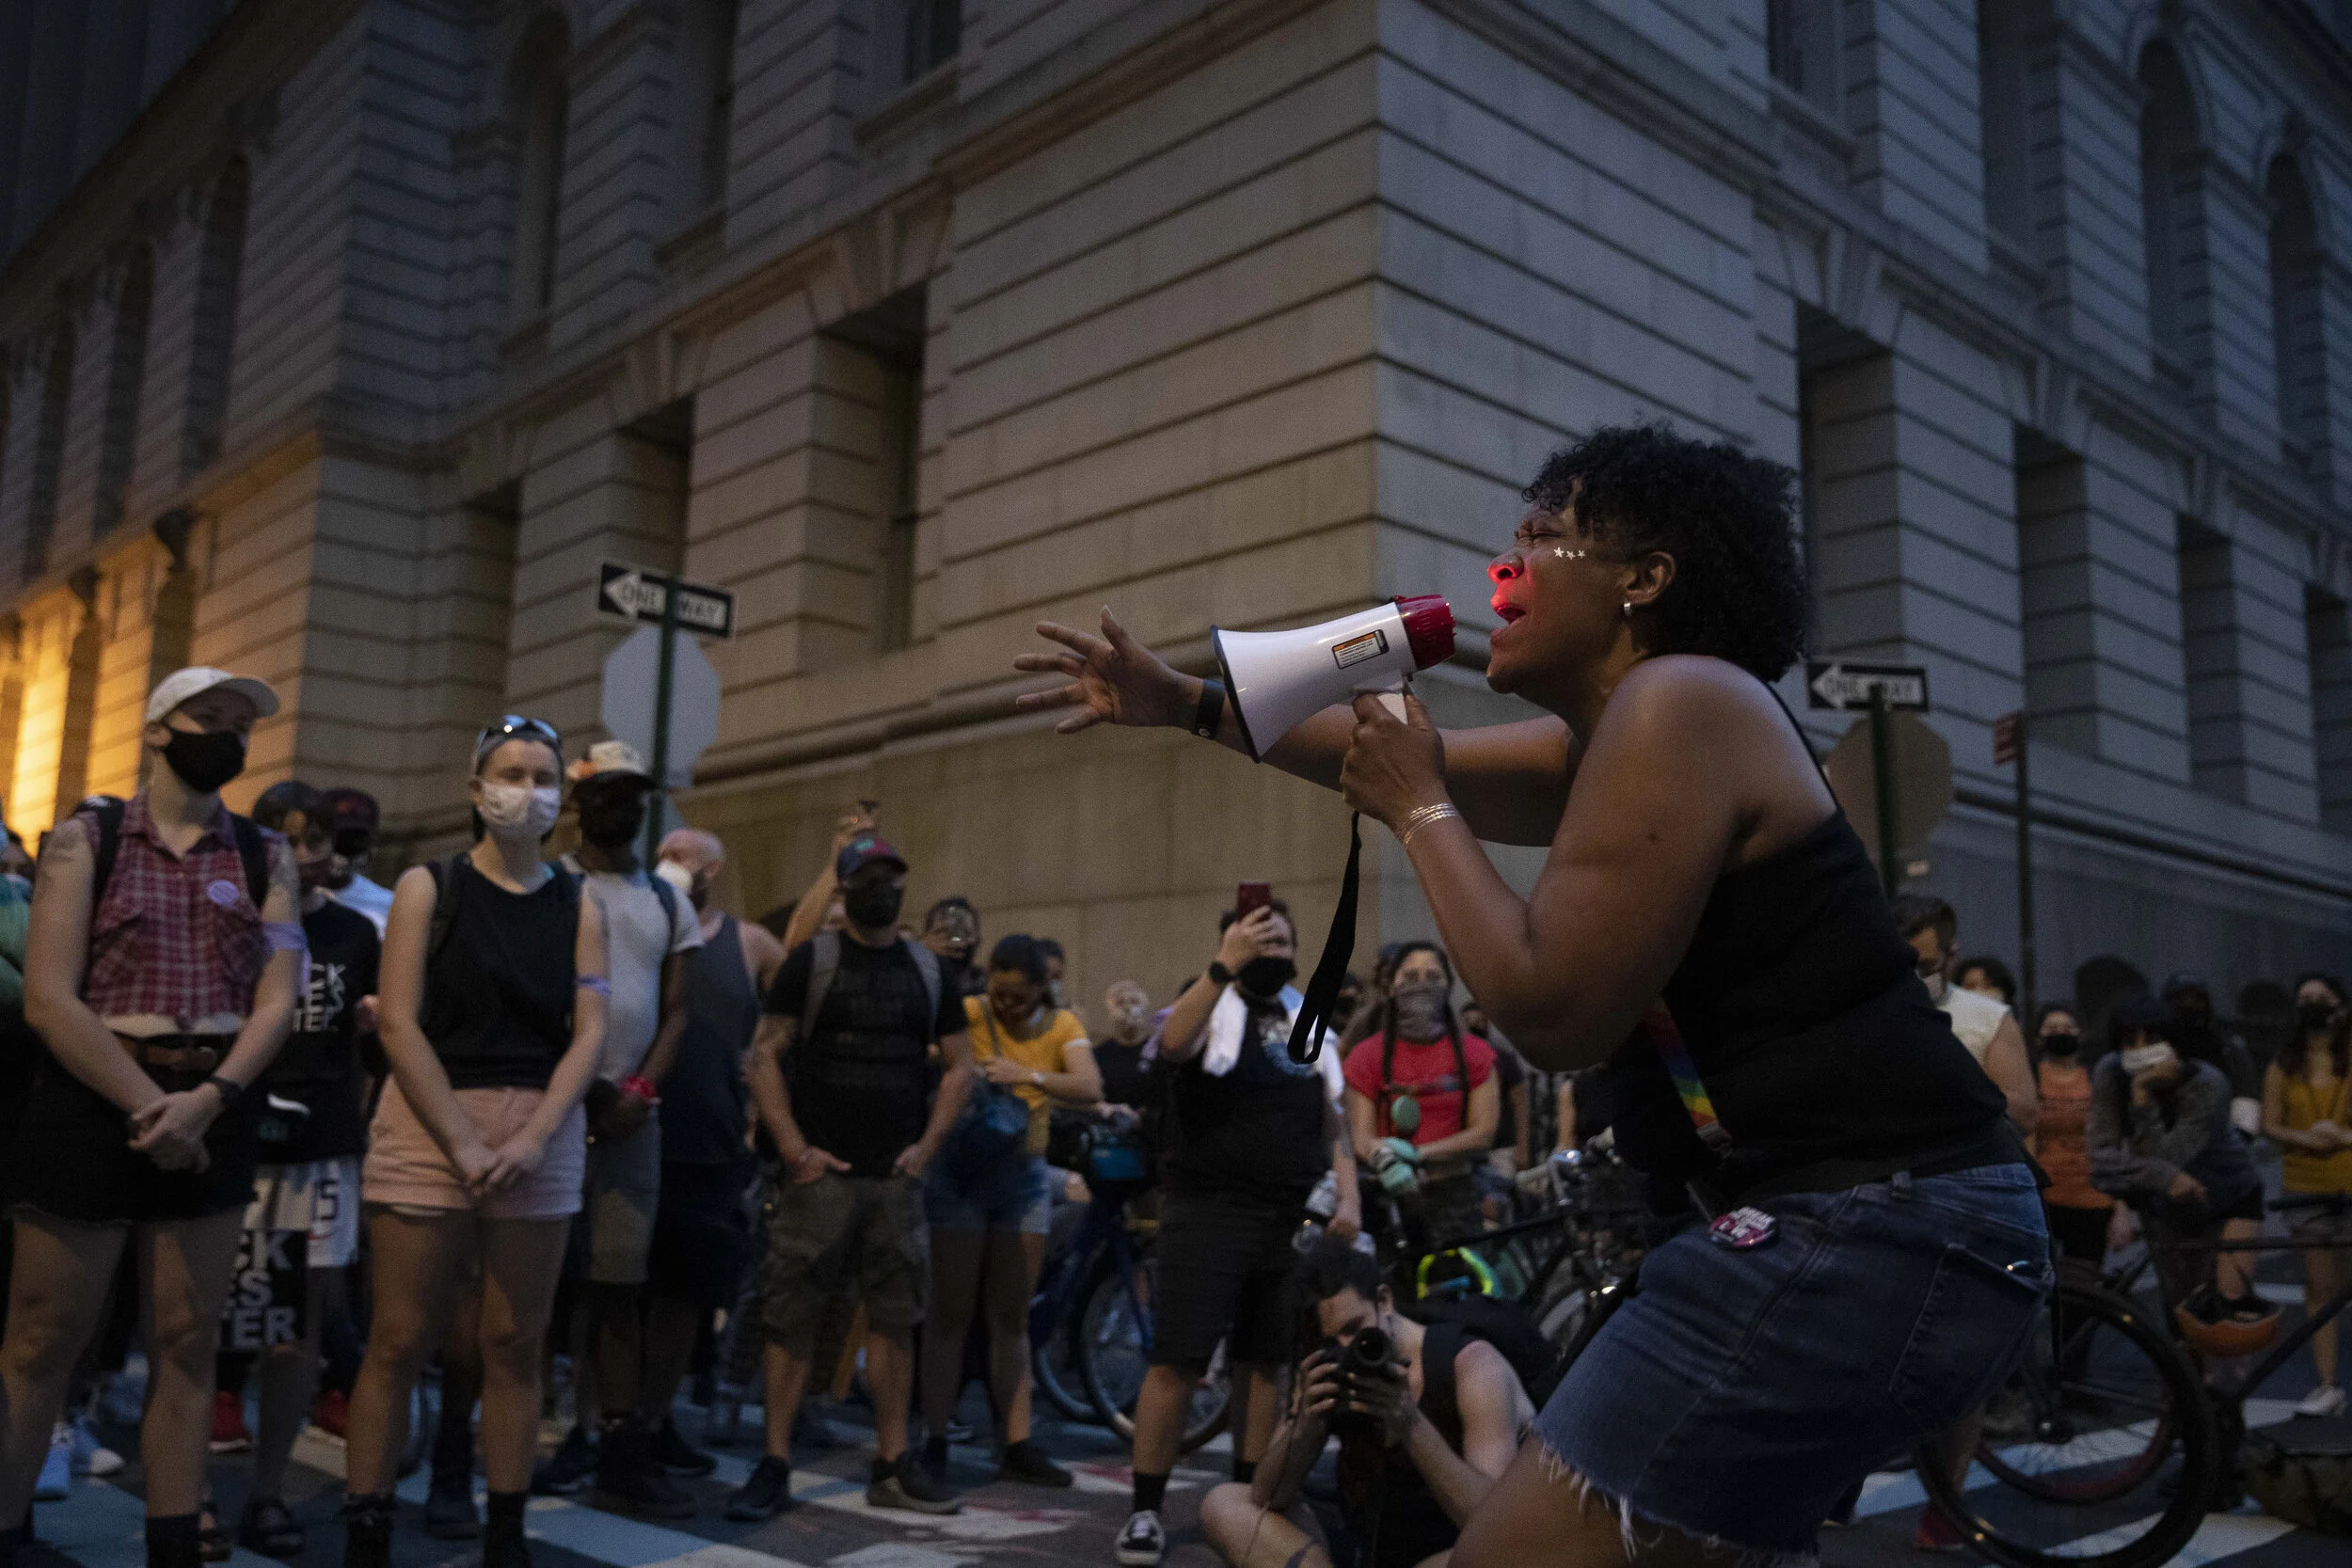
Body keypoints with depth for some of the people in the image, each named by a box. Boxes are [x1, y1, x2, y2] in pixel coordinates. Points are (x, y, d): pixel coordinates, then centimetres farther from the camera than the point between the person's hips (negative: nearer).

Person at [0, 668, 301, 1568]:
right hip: (87, 1103, -3)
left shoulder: (265, 858, 8)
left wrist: (209, 1099, -15)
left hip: (213, 1116, 3)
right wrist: (147, 1105, -14)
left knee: (187, 1342, 7)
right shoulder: (85, 837, 1)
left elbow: (275, 1001, 1)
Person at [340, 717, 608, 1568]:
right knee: (399, 1341, -1)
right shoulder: (429, 886, 2)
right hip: (428, 1123, -2)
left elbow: (588, 1034, 2)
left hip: (542, 1133, 2)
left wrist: (535, 1137, -13)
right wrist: (464, 1143, -14)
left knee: (515, 1343, 5)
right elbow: (398, 1021, -6)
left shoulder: (578, 905, 8)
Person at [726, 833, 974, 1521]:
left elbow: (959, 1066, 14)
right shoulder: (811, 959, 2)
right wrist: (794, 1148, -11)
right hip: (820, 1172, -3)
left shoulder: (927, 967, 12)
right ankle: (774, 1466, 6)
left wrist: (928, 1145, 2)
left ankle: (893, 1464, 15)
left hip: (897, 1177, 3)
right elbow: (764, 1056, -3)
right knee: (792, 1315, -2)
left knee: (895, 1316, 7)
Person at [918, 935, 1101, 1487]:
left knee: (1012, 1316, 8)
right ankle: (935, 1442, 6)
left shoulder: (1062, 1025, 0)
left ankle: (1017, 1446, 11)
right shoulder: (968, 1013, -7)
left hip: (1025, 1173, 3)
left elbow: (1090, 1088, -17)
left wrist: (1028, 1075, -31)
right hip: (961, 1166, -3)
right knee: (951, 1311, -1)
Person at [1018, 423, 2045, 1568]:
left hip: (1870, 1236, -11)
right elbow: (1417, 759, 27)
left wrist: (1417, 811, -7)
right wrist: (1191, 704, 25)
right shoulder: (1610, 739, 16)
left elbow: (1553, 1013, -19)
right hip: (1854, 1221, 11)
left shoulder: (1675, 702, -15)